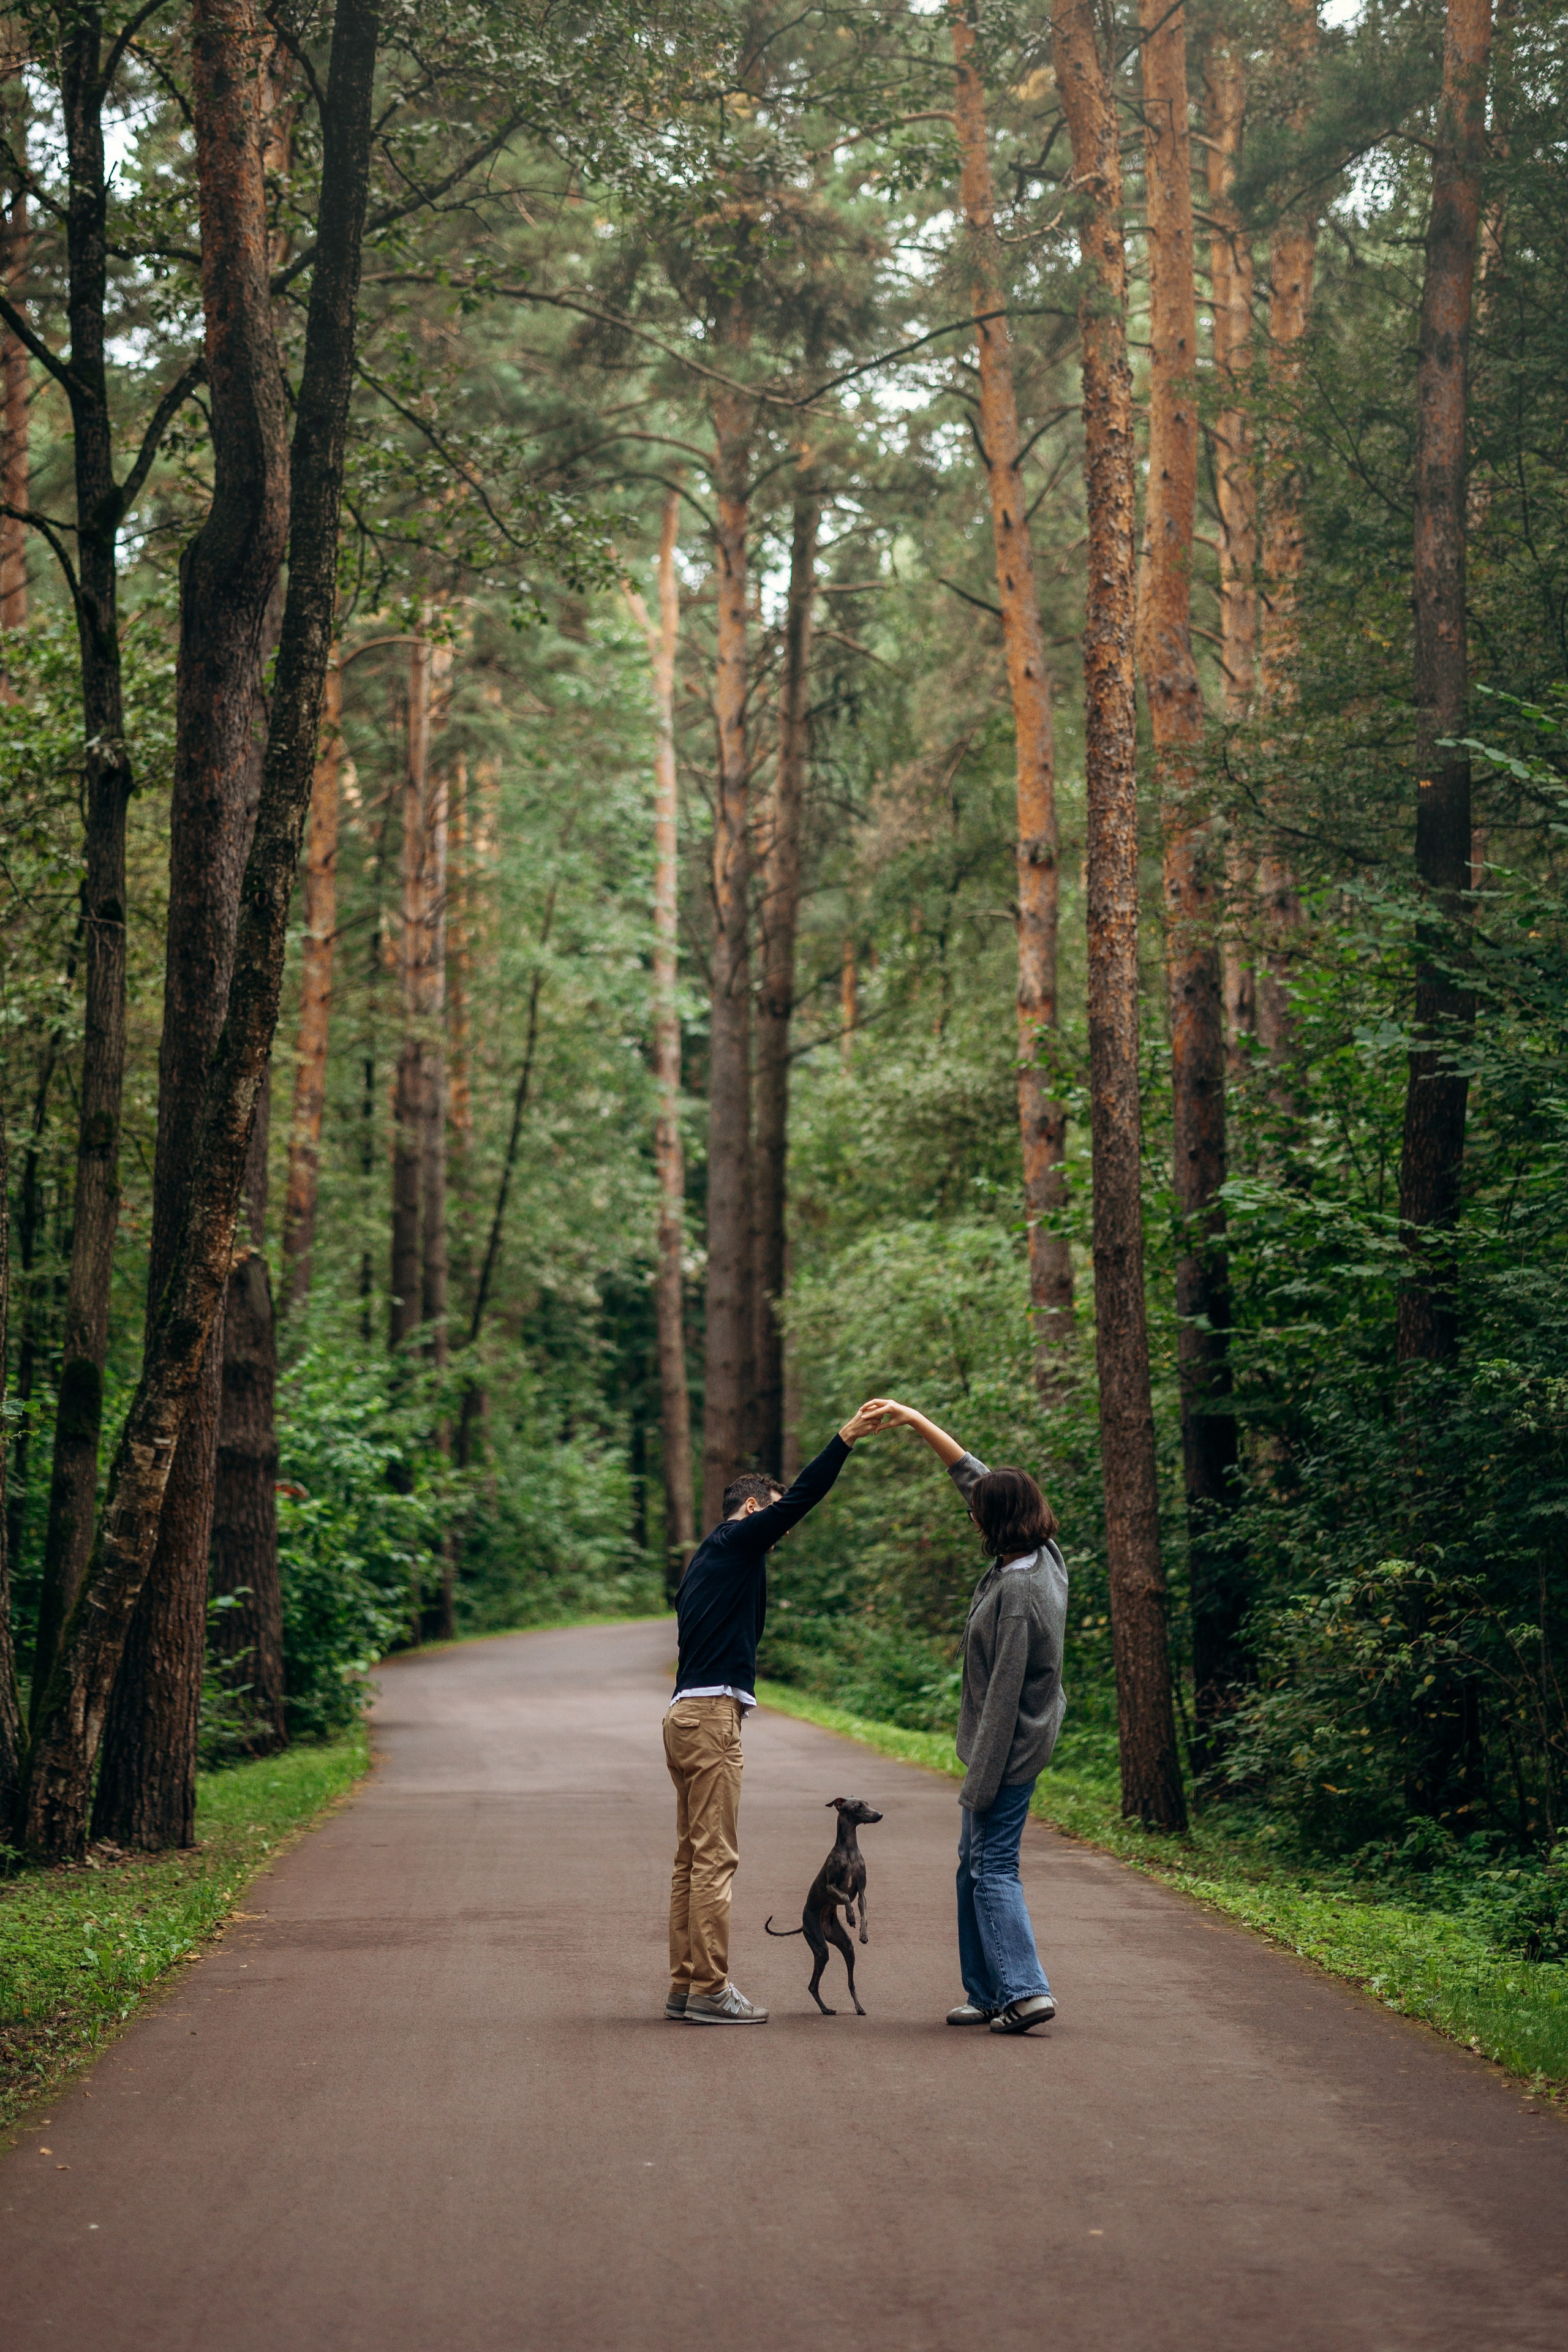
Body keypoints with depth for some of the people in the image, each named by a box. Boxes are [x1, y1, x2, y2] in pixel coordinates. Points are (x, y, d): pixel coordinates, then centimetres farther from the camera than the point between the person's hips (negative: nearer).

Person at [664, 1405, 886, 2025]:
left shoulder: (710, 1560, 23)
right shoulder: (737, 1541, -3)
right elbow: (799, 1499, -10)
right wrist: (845, 1439, -8)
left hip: (687, 1716, 10)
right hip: (712, 1715, -10)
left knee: (693, 1857, 10)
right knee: (714, 1857, -9)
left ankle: (685, 1986, 12)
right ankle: (710, 1990, -9)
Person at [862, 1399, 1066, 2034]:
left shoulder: (1017, 1592, -25)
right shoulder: (1043, 1555, 2)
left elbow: (1004, 1694, -24)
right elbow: (973, 1477, 12)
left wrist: (980, 1782, -20)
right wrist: (917, 1421, 13)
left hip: (1009, 1750, -10)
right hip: (1020, 1744, 10)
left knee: (993, 1867, -5)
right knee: (974, 1863, 15)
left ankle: (1025, 1990, -8)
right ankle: (986, 1992, 20)